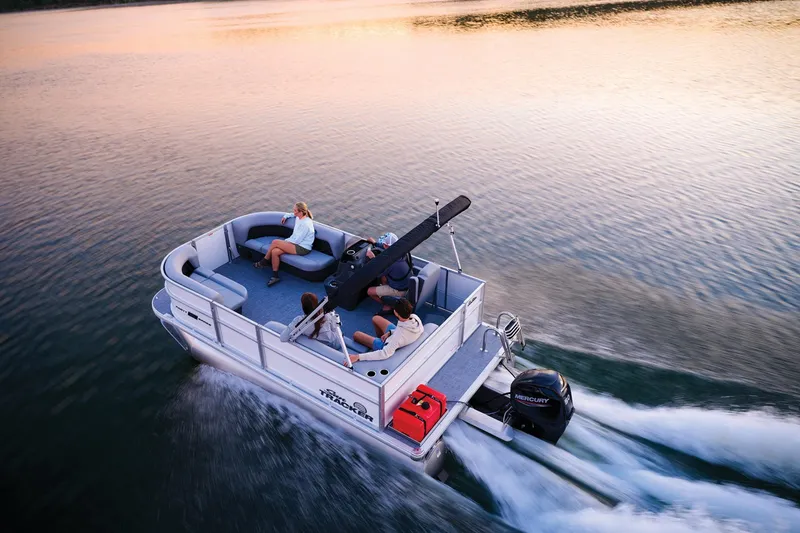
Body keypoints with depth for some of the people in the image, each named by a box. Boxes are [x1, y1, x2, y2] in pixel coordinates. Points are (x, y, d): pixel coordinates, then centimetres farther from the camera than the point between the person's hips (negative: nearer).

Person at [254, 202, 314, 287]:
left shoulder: (306, 224, -21)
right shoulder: (299, 217, 7)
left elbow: (297, 240, -19)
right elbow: (292, 214, 35)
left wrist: (286, 241, -6)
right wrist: (286, 216, 17)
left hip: (303, 248, -9)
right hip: (297, 244, 9)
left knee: (275, 242, -19)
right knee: (274, 251, -14)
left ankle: (264, 262, 3)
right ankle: (275, 276, -5)